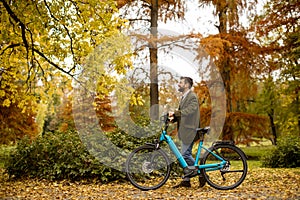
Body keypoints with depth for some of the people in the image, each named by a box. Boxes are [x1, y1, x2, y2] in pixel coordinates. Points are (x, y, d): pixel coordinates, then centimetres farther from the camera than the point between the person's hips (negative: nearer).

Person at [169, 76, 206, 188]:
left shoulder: (192, 96, -11)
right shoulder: (184, 97, 19)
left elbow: (190, 110, -26)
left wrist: (175, 113, -31)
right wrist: (174, 118, -1)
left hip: (189, 130, -10)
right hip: (184, 130, 10)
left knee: (185, 154, -10)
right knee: (186, 155, 10)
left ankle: (201, 172, 4)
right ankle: (186, 181, 16)